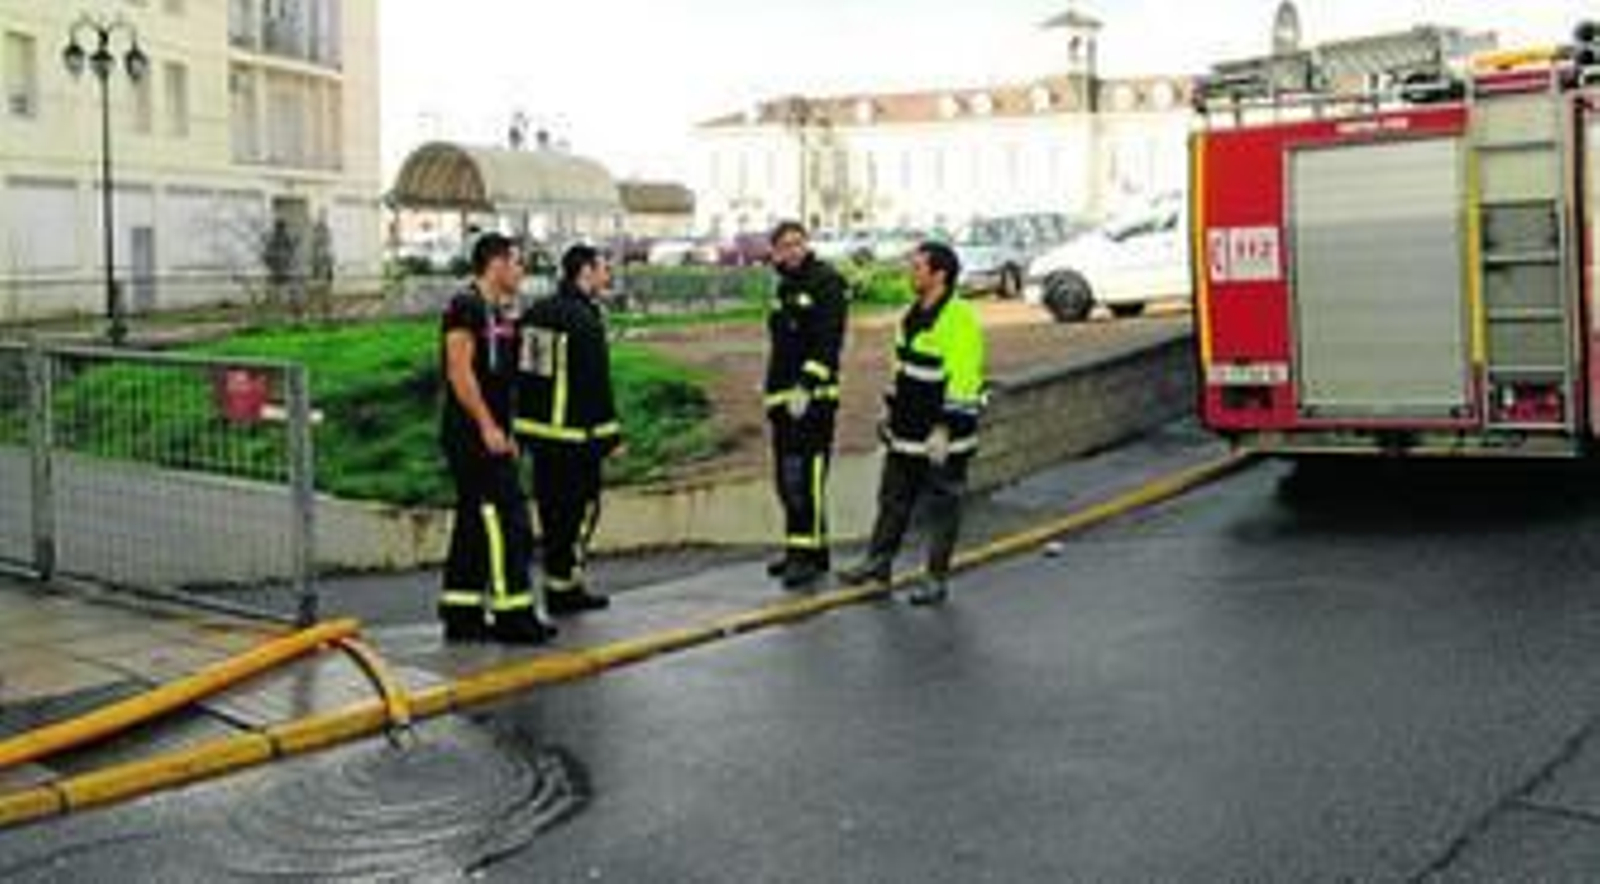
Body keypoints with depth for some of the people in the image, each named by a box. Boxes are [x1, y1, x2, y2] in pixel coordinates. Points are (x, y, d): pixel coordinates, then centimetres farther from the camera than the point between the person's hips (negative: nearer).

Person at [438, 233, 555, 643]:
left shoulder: (497, 313, 18)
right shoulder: (465, 306, -12)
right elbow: (459, 371, -19)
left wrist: (505, 434, 22)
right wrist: (488, 426, -22)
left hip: (489, 437, 10)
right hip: (472, 436, -10)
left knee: (474, 524, 11)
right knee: (507, 521, -9)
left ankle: (461, 614, 16)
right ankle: (512, 614, -4)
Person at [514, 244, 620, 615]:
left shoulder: (534, 313, 12)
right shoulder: (585, 320, -15)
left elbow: (518, 366, 16)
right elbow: (597, 383, -16)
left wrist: (521, 417, 22)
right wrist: (609, 431, -11)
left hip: (536, 425, 8)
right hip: (573, 431, -8)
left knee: (551, 505, 14)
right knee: (581, 506, 0)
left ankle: (557, 582, 20)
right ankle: (564, 586, 1)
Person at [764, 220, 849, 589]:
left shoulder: (826, 282, -8)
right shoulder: (785, 286, 19)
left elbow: (828, 341, -17)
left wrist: (806, 386, -24)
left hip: (813, 397, -9)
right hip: (783, 398, 9)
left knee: (805, 476, -13)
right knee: (787, 478, 12)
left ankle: (807, 554, -11)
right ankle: (801, 548, 22)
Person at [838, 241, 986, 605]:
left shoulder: (960, 320, -18)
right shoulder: (913, 315, 11)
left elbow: (961, 381, -21)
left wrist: (944, 430, -23)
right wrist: (891, 411, 21)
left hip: (942, 437, -8)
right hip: (906, 431, 8)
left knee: (942, 507, 4)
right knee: (893, 499, 16)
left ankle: (937, 578, 14)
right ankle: (878, 562, 28)